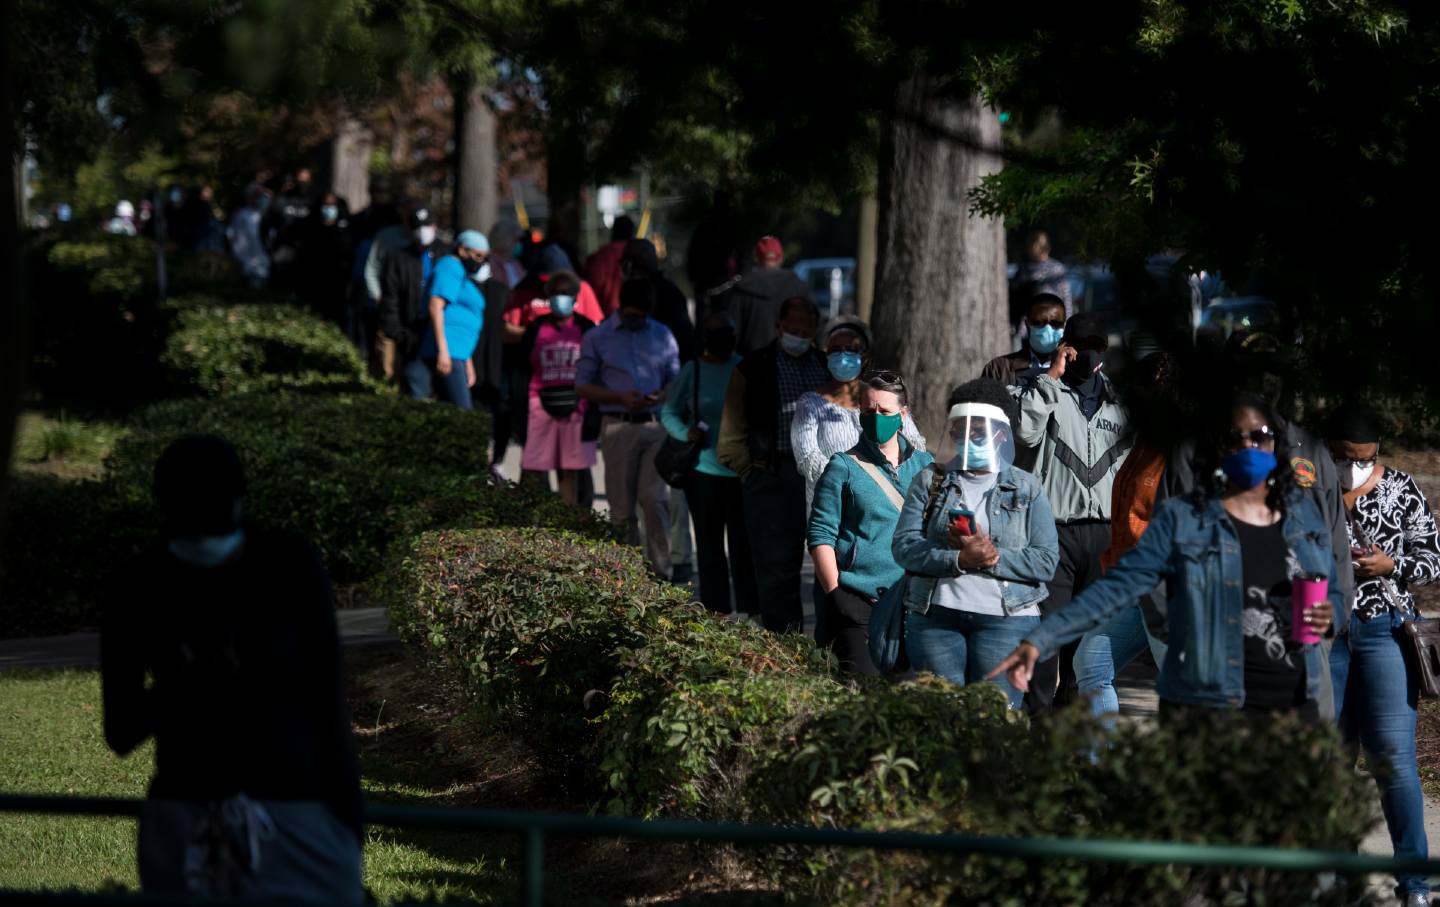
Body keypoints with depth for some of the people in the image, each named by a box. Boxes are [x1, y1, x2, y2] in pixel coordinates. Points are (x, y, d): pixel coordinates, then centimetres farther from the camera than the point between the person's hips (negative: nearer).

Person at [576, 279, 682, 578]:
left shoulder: (662, 336, 11)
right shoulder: (598, 338, 5)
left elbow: (675, 379, 17)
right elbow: (583, 385, 4)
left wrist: (662, 396, -7)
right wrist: (621, 398, -11)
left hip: (656, 426, 1)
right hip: (618, 426, -1)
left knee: (655, 497, -12)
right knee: (622, 506, 1)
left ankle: (661, 568, -9)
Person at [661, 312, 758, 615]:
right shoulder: (693, 371, 2)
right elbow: (668, 412, 8)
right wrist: (686, 433, -12)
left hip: (743, 472, 1)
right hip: (705, 470, -1)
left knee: (744, 545, -2)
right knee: (710, 546, 5)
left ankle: (750, 611, 2)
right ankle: (716, 612, 10)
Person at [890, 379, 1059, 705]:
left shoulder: (1027, 489, 9)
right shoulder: (930, 482, 12)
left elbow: (1046, 560, -1)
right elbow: (903, 546, -1)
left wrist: (993, 557, -16)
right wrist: (960, 559, -17)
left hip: (1006, 619, -1)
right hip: (934, 616, 1)